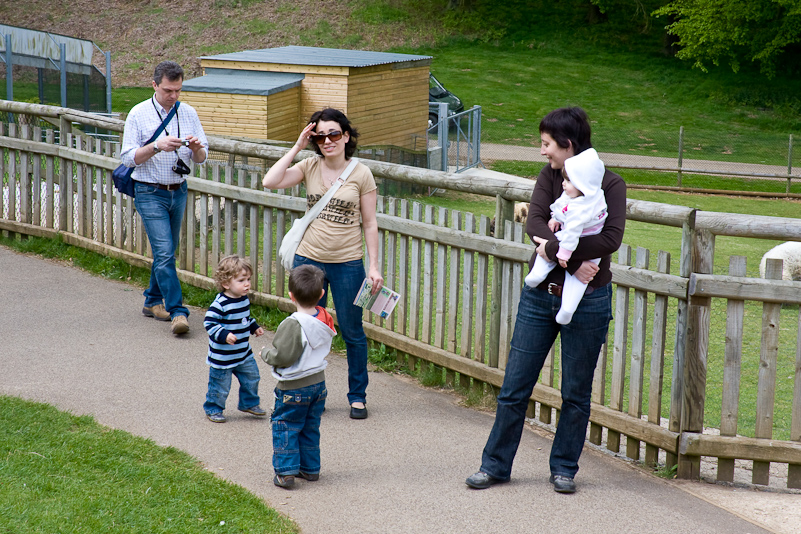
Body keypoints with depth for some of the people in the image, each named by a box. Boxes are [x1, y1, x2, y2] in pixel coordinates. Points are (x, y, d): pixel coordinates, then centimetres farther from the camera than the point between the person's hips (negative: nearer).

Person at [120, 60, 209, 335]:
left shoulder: (188, 113, 6)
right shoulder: (139, 114, -6)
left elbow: (201, 158, 7)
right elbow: (129, 157, -9)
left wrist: (197, 148, -16)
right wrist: (157, 146, -23)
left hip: (178, 191, 5)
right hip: (150, 193, -5)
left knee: (167, 251, 13)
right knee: (164, 252, -12)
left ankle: (153, 301, 28)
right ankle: (177, 312, -13)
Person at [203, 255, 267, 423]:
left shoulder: (245, 299, 4)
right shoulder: (220, 304, -24)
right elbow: (209, 322, -25)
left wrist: (254, 327, 13)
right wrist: (224, 335, -34)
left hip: (244, 353, 8)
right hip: (223, 357, -8)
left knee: (252, 378, 16)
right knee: (220, 385, 5)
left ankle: (249, 403, 37)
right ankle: (213, 409, 25)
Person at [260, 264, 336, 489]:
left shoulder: (293, 324, -25)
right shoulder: (325, 319, -1)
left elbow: (284, 357, -25)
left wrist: (266, 353, -7)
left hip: (294, 387, -7)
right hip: (318, 382, 7)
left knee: (285, 427, 4)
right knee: (310, 428, 19)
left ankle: (286, 472, 2)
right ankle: (310, 468, 26)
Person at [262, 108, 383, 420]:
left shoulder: (361, 175, -5)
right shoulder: (310, 167, 1)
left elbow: (369, 224, -1)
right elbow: (270, 182, -13)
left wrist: (374, 266, -5)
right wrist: (297, 147, -12)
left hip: (348, 264, -2)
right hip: (309, 260, 2)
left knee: (352, 332, 7)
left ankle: (357, 396, 22)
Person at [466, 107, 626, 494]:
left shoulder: (610, 184, -6)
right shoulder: (549, 176, 6)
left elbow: (611, 239, -19)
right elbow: (535, 222, -9)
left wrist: (553, 248, -18)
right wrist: (572, 259, -22)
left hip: (587, 300, -3)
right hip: (540, 295, 4)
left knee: (576, 393, 7)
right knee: (514, 386, 6)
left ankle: (564, 468, 22)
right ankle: (495, 464, 16)